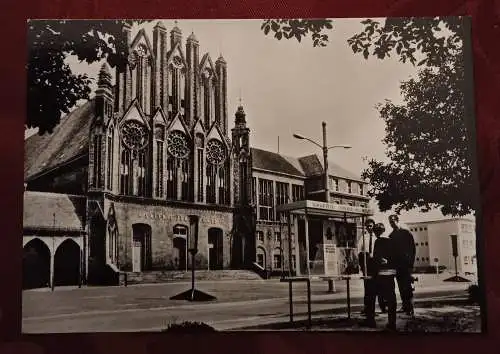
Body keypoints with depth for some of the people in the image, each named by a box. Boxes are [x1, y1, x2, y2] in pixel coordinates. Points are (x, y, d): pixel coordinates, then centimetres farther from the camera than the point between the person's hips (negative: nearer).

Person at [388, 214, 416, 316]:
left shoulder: (406, 233, 2)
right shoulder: (391, 236, 14)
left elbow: (412, 248, -1)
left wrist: (411, 262, -9)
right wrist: (392, 263, 4)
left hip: (406, 263, -5)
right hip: (397, 264, 5)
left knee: (407, 286, -10)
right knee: (401, 287, 6)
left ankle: (410, 308, -10)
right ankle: (405, 306, 11)